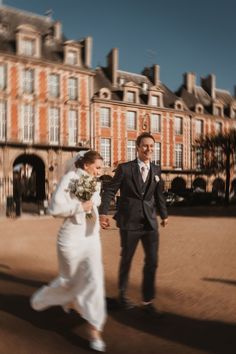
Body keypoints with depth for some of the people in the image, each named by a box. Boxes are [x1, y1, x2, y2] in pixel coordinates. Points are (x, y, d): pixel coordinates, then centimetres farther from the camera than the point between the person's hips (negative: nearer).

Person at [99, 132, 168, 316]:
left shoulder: (156, 170, 6)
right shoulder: (124, 168, -6)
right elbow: (109, 191, -7)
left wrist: (164, 214, 22)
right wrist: (103, 213, -18)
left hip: (150, 222, 4)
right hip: (129, 222, -3)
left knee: (152, 261, 5)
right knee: (126, 260, 13)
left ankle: (148, 301, 22)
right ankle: (123, 294, 36)